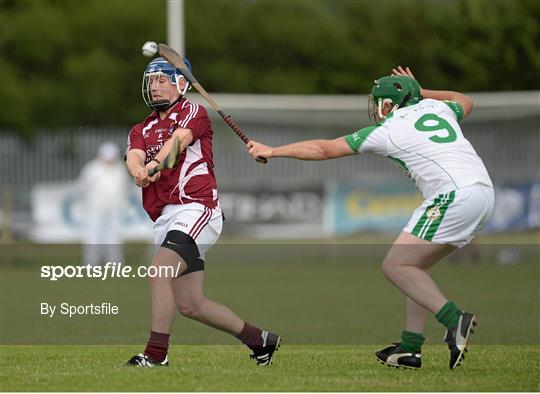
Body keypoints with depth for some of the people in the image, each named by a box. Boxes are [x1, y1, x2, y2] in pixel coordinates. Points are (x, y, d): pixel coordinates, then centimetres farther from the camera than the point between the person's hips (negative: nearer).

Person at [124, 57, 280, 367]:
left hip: (195, 208, -7)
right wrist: (139, 171, -28)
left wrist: (156, 162, -39)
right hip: (165, 219, 7)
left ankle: (156, 354, -26)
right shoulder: (141, 130, 20)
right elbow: (134, 156, -3)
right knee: (190, 304, 7)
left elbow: (180, 138, -18)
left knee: (159, 271, -25)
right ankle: (259, 340, 23)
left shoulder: (194, 113, 5)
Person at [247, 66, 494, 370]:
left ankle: (455, 320, -20)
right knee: (413, 267, 16)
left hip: (455, 194, -8)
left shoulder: (388, 130, 4)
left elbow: (324, 149, 10)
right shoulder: (437, 107, 21)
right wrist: (418, 91, 49)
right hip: (485, 194, 8)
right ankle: (410, 348, 11)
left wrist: (273, 151, 18)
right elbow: (465, 101, 47)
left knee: (395, 265, -6)